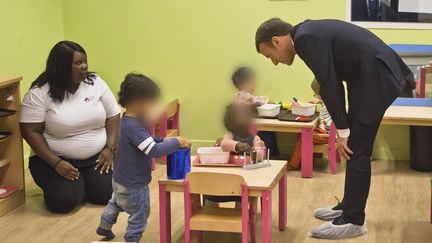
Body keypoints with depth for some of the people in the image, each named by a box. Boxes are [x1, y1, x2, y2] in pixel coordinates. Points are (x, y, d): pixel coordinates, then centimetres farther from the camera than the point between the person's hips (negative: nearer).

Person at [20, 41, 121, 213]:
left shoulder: (96, 83, -1)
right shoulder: (39, 93, -13)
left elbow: (113, 116, 4)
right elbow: (31, 132, -14)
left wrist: (110, 148, -9)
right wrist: (56, 163, -21)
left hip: (97, 156, 3)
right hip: (56, 159, -3)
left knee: (106, 194, -17)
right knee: (64, 201, -24)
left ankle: (86, 179, 17)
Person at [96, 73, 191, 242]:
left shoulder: (127, 120, -1)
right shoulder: (134, 127, -33)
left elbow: (146, 141, 10)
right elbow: (154, 151, -36)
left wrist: (163, 140, -4)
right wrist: (176, 143, -27)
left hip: (120, 179, 10)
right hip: (134, 184, -10)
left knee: (116, 202, 35)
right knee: (139, 215, 11)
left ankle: (104, 227, 54)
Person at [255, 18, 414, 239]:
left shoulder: (307, 39, -17)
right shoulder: (309, 34, 13)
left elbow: (328, 86, -18)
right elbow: (333, 81, 17)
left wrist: (342, 131, -10)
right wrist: (343, 128, 17)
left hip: (376, 77, -10)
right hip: (372, 75, 10)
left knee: (356, 151, -4)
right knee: (354, 148, 17)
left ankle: (353, 220, 5)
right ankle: (348, 207, 28)